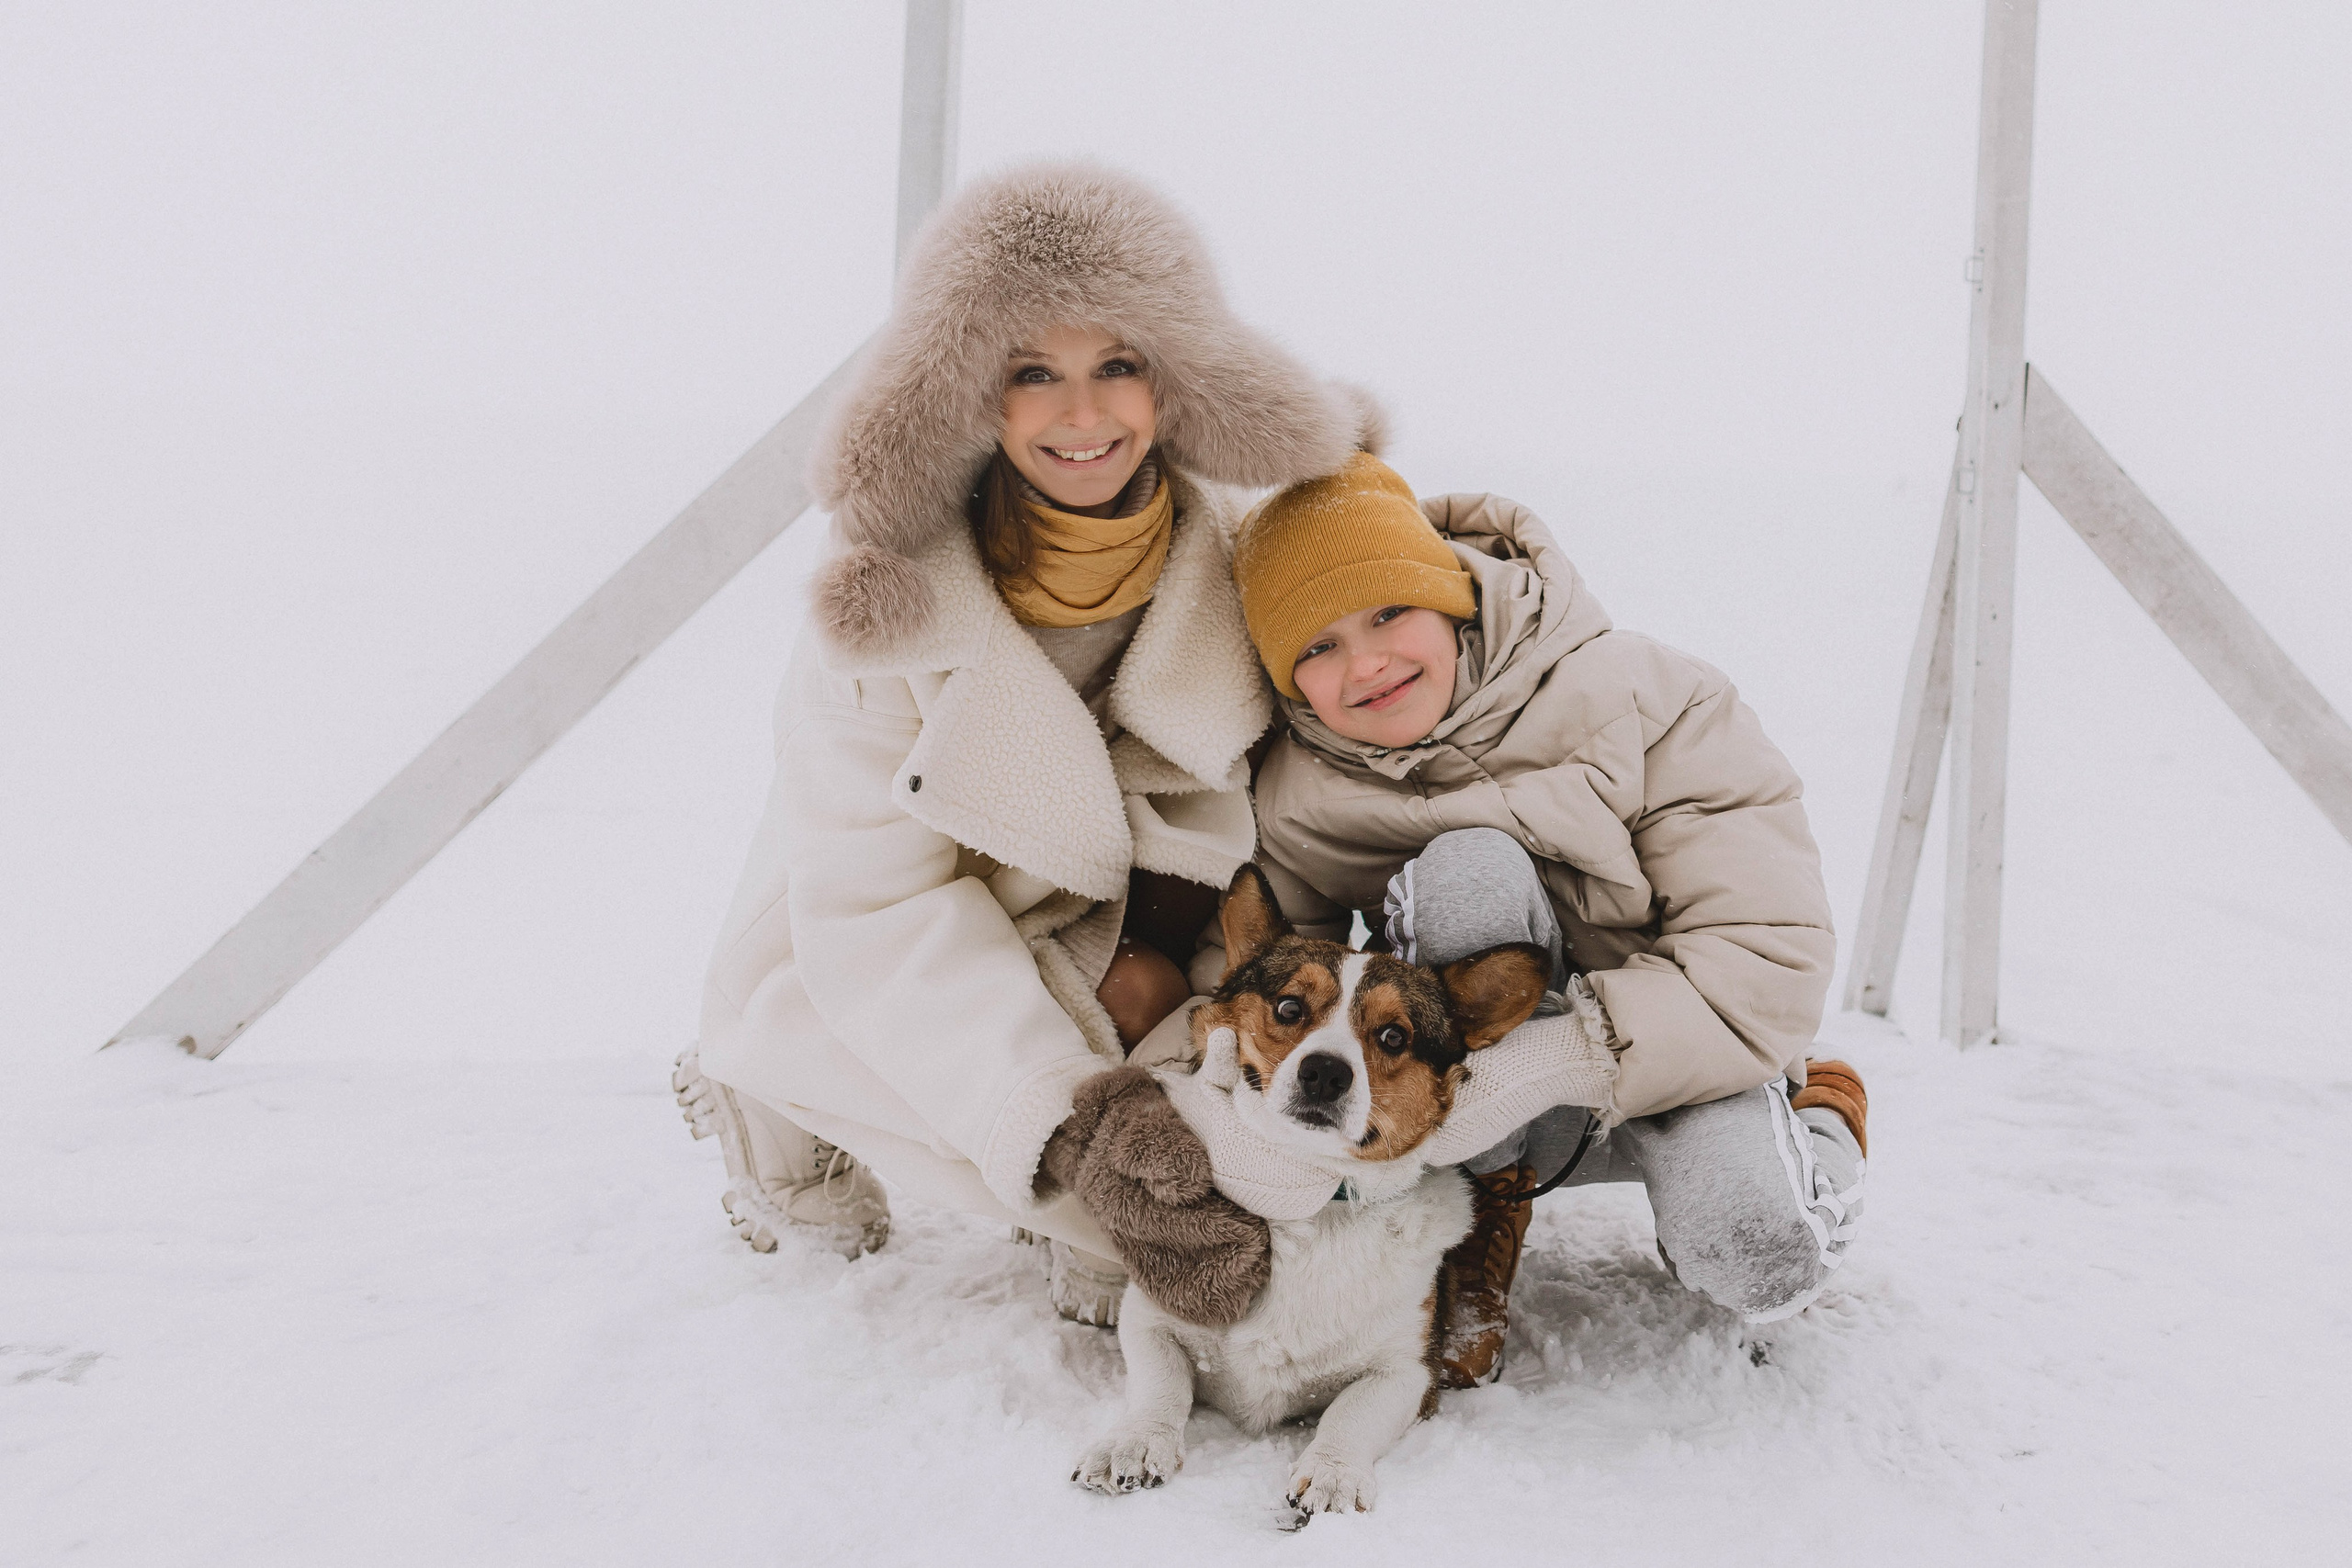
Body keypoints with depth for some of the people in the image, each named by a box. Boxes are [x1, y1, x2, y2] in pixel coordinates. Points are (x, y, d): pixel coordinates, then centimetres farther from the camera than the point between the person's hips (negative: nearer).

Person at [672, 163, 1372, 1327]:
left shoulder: (1223, 548, -14)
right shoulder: (889, 602, -25)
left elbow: (1217, 770, 0)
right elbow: (879, 906, -28)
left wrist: (1168, 934, -20)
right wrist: (1066, 1125, -40)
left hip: (1107, 927, 4)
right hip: (864, 973, -3)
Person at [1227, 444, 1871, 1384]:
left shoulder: (1643, 703, -21)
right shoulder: (1297, 799, -12)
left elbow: (1769, 957, -27)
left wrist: (1553, 1061, -40)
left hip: (1670, 1051, -1)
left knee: (1754, 1269, -33)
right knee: (1468, 869, -31)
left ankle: (1818, 1127, 7)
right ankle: (1487, 1205, -12)